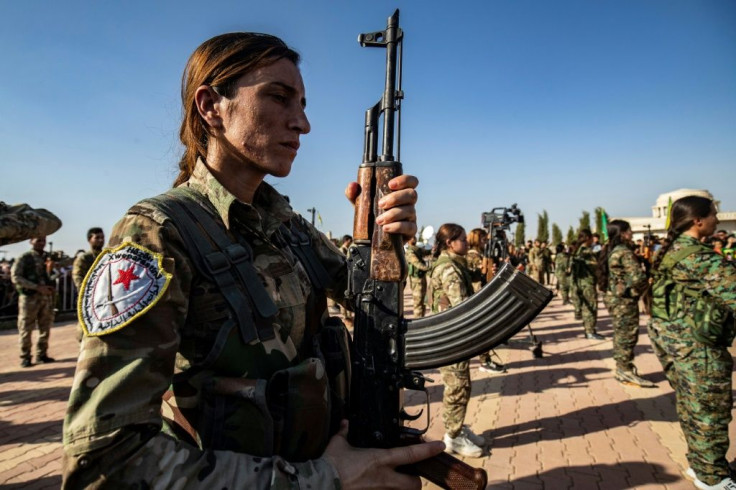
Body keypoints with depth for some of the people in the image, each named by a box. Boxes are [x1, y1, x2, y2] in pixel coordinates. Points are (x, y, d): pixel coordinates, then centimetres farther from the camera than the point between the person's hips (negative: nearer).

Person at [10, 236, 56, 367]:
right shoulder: (24, 258, -2)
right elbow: (15, 277, -9)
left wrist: (52, 287, -2)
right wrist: (37, 287, -18)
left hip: (46, 297, 4)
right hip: (29, 297, -4)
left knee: (45, 328, 8)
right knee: (26, 329, 1)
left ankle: (42, 354, 19)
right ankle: (25, 358, 10)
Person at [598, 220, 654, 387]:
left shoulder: (610, 251, 11)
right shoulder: (625, 252, -18)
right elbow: (638, 277, -24)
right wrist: (640, 287, -4)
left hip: (614, 296, 9)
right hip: (625, 299, -9)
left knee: (620, 334, 15)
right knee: (628, 335, -1)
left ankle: (621, 369, 24)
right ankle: (627, 372, 7)